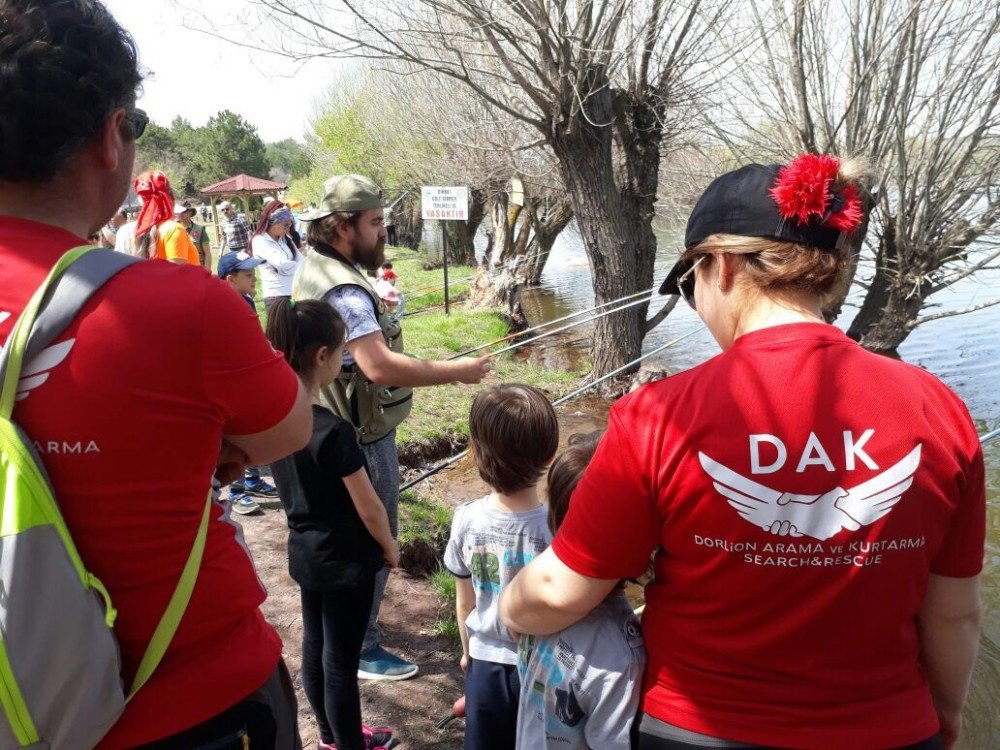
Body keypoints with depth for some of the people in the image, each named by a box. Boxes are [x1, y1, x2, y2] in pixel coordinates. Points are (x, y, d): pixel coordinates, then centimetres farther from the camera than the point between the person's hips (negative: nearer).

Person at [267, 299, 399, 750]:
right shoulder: (333, 431, -28)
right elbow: (369, 509, -18)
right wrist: (390, 547, -2)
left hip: (303, 552, 8)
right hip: (344, 560, -8)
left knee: (314, 645, 21)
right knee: (341, 660, 8)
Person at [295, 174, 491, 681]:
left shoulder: (314, 267, 7)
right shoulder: (344, 291, -27)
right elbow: (380, 366, -36)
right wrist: (457, 372, -29)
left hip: (342, 428, 11)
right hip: (363, 438, -11)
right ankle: (362, 650, 18)